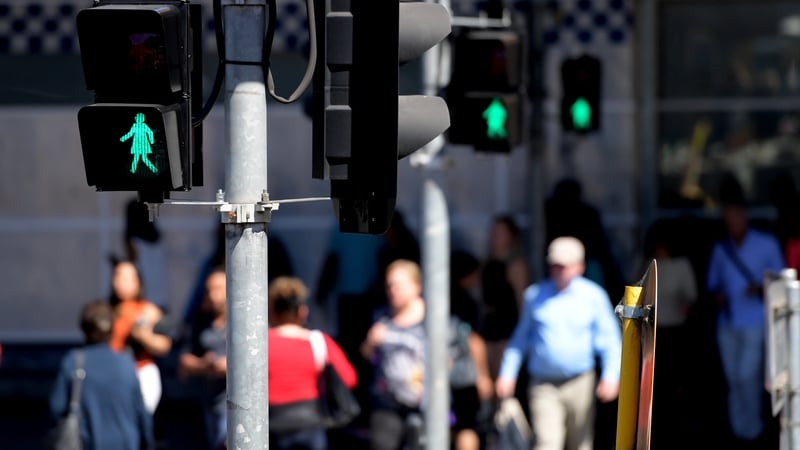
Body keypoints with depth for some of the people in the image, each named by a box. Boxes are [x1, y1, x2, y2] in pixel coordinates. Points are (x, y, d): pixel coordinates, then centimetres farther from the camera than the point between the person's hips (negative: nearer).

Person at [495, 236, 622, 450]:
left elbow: (609, 338, 3)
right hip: (543, 386, 0)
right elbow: (521, 337, 16)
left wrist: (611, 376, -9)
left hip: (580, 384, 0)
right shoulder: (535, 295, 7)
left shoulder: (593, 295, 3)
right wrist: (507, 374, 10)